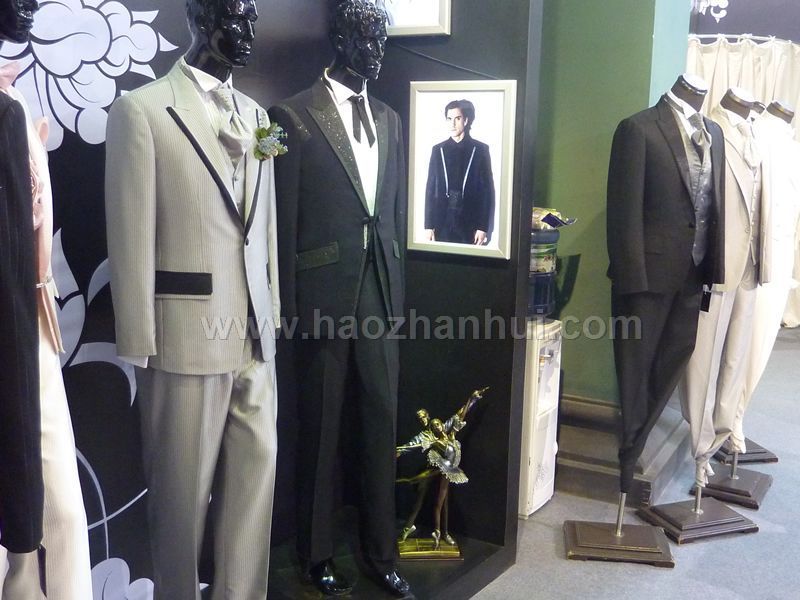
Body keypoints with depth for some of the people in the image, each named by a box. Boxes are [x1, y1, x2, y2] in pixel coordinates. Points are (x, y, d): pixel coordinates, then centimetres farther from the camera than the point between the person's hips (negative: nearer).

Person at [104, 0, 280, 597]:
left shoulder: (256, 115, 13)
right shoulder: (141, 110, -6)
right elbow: (131, 240, -8)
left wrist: (272, 317, 13)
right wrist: (140, 347, -9)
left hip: (255, 333, 6)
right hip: (187, 335, -5)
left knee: (256, 470, 11)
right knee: (182, 488, 9)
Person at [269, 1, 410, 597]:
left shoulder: (389, 119, 13)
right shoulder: (295, 116, -5)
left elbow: (397, 211, 15)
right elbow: (285, 219, -6)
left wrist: (397, 289, 11)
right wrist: (291, 303, -7)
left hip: (380, 291, 5)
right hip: (325, 294, -5)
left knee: (382, 423, 11)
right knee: (321, 428, 8)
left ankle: (382, 549, 27)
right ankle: (318, 552, 26)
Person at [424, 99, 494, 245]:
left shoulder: (480, 150, 1)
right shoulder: (438, 150, 7)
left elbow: (487, 190, 0)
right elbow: (431, 188, 7)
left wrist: (484, 227, -6)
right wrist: (429, 225, 1)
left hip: (470, 223, -1)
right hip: (442, 222, 2)